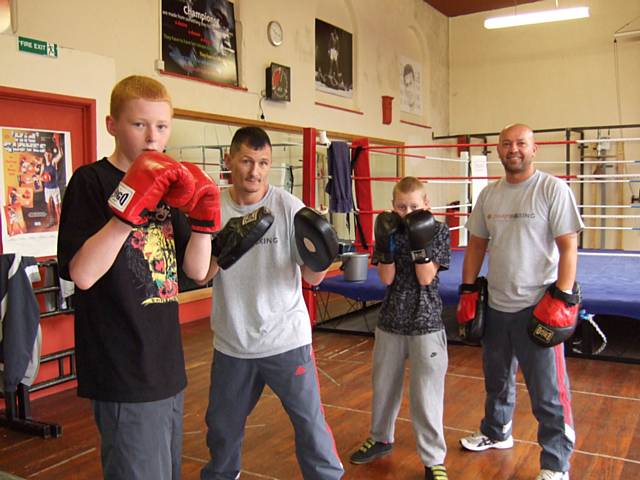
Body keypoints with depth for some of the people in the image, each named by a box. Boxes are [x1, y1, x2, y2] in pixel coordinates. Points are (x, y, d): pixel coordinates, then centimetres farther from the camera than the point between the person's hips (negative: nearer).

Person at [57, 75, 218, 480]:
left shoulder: (167, 187, 11)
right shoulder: (91, 182, -9)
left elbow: (197, 270, 7)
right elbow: (82, 274, -21)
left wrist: (203, 216, -7)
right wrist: (128, 207, -28)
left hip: (167, 366, 8)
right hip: (124, 374, -7)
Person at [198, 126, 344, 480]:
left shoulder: (289, 207, -10)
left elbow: (312, 278, -8)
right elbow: (200, 275, -5)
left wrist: (321, 259, -30)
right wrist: (220, 252, -25)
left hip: (286, 340, -2)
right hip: (231, 343, 3)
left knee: (309, 420, 5)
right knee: (222, 423, 22)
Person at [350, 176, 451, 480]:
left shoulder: (437, 230, -7)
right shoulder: (389, 230, -1)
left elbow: (426, 278, -13)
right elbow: (386, 278, -8)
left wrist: (419, 243, -25)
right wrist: (387, 242, -21)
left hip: (426, 323, -3)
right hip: (391, 321, 3)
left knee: (426, 393, 0)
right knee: (383, 384, 18)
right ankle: (380, 439, 41)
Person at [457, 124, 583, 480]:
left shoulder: (553, 189, -9)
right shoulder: (489, 195, 7)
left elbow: (569, 247, -11)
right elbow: (477, 244, 13)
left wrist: (562, 299, -17)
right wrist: (467, 291, 10)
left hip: (537, 306, -6)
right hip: (496, 304, 6)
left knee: (548, 390, 1)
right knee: (497, 378, 22)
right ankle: (496, 433, 45)